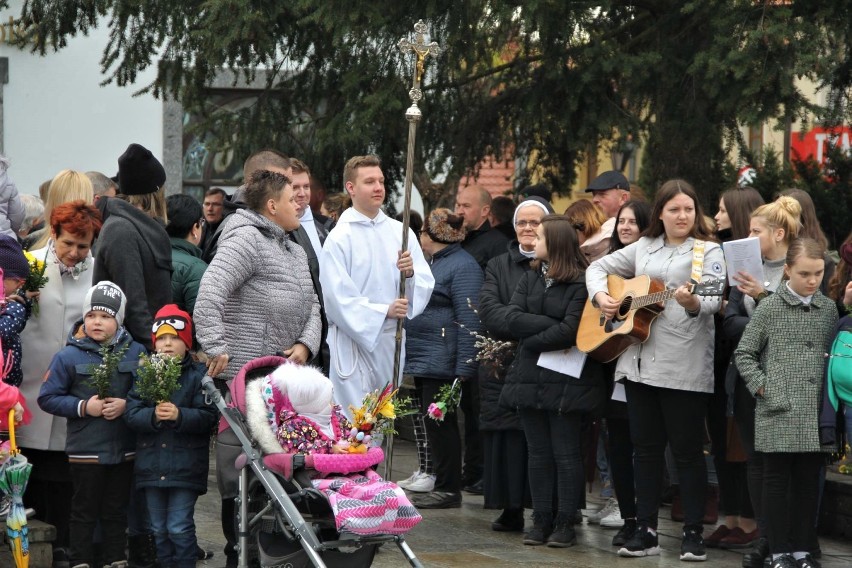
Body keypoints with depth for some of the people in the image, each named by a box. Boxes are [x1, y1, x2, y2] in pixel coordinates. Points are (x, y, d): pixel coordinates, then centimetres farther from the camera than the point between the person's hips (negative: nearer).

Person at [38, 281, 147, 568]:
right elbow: (47, 398, -4)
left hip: (124, 449, 2)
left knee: (116, 511, 14)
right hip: (85, 450, -2)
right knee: (85, 510, 6)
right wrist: (83, 407, -14)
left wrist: (127, 404, -14)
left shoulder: (136, 353, 0)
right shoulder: (69, 356, -6)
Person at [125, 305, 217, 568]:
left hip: (185, 465, -4)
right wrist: (153, 415, -22)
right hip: (152, 465, 4)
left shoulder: (198, 375, -3)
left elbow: (207, 417, -11)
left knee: (179, 528, -5)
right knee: (159, 529, 12)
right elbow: (131, 413, -4)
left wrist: (179, 415, -25)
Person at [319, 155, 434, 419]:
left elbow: (426, 283, 7)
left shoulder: (400, 232, 9)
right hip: (355, 342, -5)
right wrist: (384, 311, -18)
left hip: (392, 341, 5)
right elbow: (337, 298, -13)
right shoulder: (339, 237, -7)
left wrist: (410, 273, -15)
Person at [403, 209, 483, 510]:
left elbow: (469, 321, -19)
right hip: (423, 360, 10)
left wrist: (463, 370, -24)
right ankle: (431, 477, 18)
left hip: (442, 361, -10)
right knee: (432, 421, 12)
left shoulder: (463, 266, -13)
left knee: (440, 422, -6)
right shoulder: (432, 262, 19)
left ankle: (448, 489, -1)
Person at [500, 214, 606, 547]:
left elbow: (570, 332, -18)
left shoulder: (581, 283, -9)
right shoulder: (530, 278, 12)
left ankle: (565, 523, 5)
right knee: (538, 453, 8)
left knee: (565, 453, 0)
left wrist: (531, 340, -8)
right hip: (530, 378, 6)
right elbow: (513, 318, -1)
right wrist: (553, 325, -12)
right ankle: (541, 520, 12)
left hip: (567, 381, -6)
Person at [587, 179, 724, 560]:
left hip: (684, 367, -5)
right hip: (639, 361, 5)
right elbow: (599, 267, 22)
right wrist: (600, 295, 3)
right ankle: (646, 532, 14)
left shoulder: (707, 251, -1)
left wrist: (694, 304, -36)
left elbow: (714, 299, -15)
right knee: (646, 447, 8)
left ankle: (693, 533, 6)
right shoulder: (644, 247, 14)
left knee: (687, 450, -2)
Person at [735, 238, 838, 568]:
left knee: (809, 482, 7)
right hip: (778, 412, -3)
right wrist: (762, 388, -5)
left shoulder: (828, 309, 9)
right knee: (777, 481, 2)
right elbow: (744, 353, 3)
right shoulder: (770, 308, -1)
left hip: (815, 415, 3)